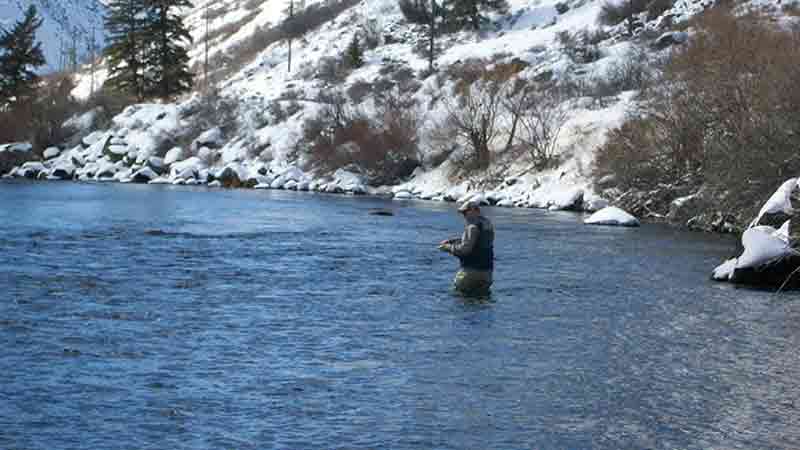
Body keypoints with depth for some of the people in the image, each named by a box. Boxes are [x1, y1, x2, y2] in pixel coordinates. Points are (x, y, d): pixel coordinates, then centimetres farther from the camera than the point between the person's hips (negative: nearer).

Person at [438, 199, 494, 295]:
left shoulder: (473, 226, -17)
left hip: (472, 270, -9)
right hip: (487, 270, 9)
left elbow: (465, 248, -21)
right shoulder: (487, 224, 12)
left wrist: (448, 247, -7)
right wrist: (451, 241, 15)